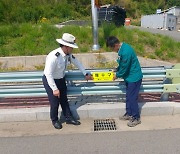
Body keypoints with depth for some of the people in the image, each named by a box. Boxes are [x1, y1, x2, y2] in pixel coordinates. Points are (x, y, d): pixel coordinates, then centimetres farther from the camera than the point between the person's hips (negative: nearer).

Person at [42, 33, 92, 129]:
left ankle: (69, 118, 27)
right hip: (50, 80, -6)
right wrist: (55, 89, -29)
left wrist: (85, 74, 14)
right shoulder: (53, 56, -33)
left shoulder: (68, 54, -10)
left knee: (64, 100, 13)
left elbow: (77, 63, 9)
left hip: (61, 79, 6)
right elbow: (48, 74, -30)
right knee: (55, 102, 0)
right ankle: (54, 120, 24)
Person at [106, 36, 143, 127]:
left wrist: (117, 75, -5)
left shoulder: (125, 52, -29)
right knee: (128, 97, 17)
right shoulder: (122, 48, 2)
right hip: (129, 77, 10)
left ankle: (136, 118, 11)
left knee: (132, 98, -2)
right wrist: (117, 70, 11)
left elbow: (124, 68, -20)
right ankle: (129, 114, 31)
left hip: (134, 77, -10)